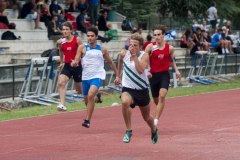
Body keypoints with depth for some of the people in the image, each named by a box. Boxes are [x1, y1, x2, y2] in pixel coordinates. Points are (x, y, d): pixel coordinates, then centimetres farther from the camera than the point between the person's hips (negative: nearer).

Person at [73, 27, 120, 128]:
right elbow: (76, 60, -6)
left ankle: (87, 120, -24)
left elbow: (110, 63, 16)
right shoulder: (82, 48, 2)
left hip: (97, 76, -3)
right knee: (86, 99, 14)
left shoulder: (102, 50, 5)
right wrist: (75, 63, -30)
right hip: (85, 77, 3)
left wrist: (117, 75, 16)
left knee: (91, 95, -25)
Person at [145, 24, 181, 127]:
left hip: (164, 74, -1)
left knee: (162, 95, -22)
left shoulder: (170, 48, 2)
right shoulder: (150, 46, -4)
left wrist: (176, 70, 5)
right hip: (153, 75, 1)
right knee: (156, 100, 11)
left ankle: (156, 119, -25)